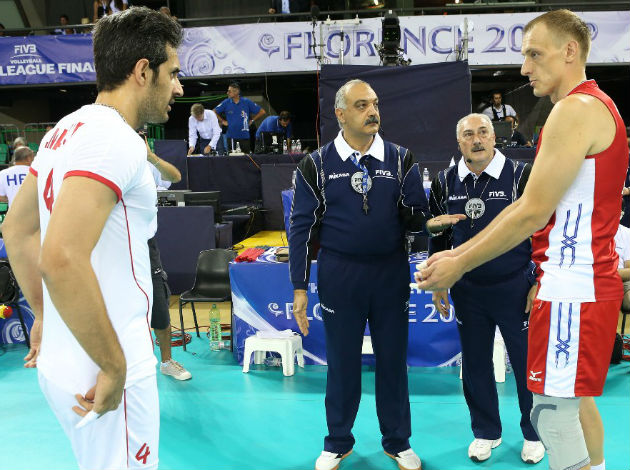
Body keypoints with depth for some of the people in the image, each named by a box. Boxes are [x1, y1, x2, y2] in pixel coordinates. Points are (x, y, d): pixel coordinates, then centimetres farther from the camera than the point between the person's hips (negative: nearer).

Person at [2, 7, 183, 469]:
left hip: (62, 362, 9)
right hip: (102, 378, -9)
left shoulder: (67, 130, 10)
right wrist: (115, 367, -22)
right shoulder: (116, 141, -20)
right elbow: (61, 258, -31)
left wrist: (44, 315, 22)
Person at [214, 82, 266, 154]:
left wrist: (252, 121, 4)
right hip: (231, 136, 0)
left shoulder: (247, 102, 0)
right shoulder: (226, 103, 2)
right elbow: (214, 112, 13)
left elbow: (262, 112, 5)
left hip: (244, 136, 0)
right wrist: (222, 121, 7)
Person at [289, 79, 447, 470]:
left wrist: (411, 212, -23)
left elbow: (419, 219, 1)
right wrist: (299, 288, -4)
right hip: (339, 274, -1)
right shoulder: (317, 164, -1)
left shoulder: (400, 160, 2)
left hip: (391, 273, 1)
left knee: (393, 360, 11)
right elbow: (302, 227, -1)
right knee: (342, 362, 10)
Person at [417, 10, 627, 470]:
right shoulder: (592, 106, 17)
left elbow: (533, 213, -20)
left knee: (553, 415, -3)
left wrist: (459, 266, -12)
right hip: (586, 282, 11)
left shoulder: (577, 108, -15)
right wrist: (458, 253, 13)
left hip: (572, 288, -10)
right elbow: (527, 206, 15)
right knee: (577, 402, 21)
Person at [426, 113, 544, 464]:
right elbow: (438, 236, 12)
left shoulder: (521, 175, -7)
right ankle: (486, 432, 31)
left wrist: (538, 283, -7)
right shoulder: (445, 182, 3)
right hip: (467, 290, 3)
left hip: (516, 288, -3)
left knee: (527, 363, 7)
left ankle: (535, 434, 28)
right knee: (475, 364, 12)